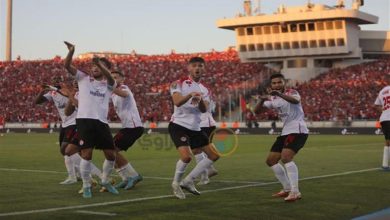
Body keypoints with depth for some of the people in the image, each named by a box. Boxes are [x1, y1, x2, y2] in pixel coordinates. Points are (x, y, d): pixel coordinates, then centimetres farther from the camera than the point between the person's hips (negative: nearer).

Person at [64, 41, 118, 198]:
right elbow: (67, 66, -2)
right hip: (84, 120, -2)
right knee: (86, 154, -8)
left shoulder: (109, 85, 10)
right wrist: (71, 51, -21)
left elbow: (109, 77, -15)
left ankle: (105, 181, 29)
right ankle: (86, 186, 7)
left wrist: (100, 64, -35)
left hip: (102, 122, 2)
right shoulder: (83, 78, 11)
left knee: (111, 155, 5)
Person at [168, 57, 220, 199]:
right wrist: (190, 95, -39)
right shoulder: (179, 84, -3)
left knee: (215, 154, 5)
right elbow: (177, 102, -22)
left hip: (195, 129, 7)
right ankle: (176, 183, 2)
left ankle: (188, 181, 14)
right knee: (186, 156, -26)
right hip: (178, 125, -7)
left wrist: (200, 100, -28)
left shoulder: (204, 90, 11)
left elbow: (204, 110, -7)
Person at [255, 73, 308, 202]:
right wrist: (262, 101, -18)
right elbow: (257, 110, 4)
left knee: (286, 157, -28)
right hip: (286, 132, 9)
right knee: (271, 160, 11)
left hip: (297, 130, -9)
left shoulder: (291, 92, -8)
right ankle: (287, 189, 22)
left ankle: (295, 192, -28)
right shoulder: (273, 99, 12)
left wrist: (280, 94, -50)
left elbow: (296, 100, -33)